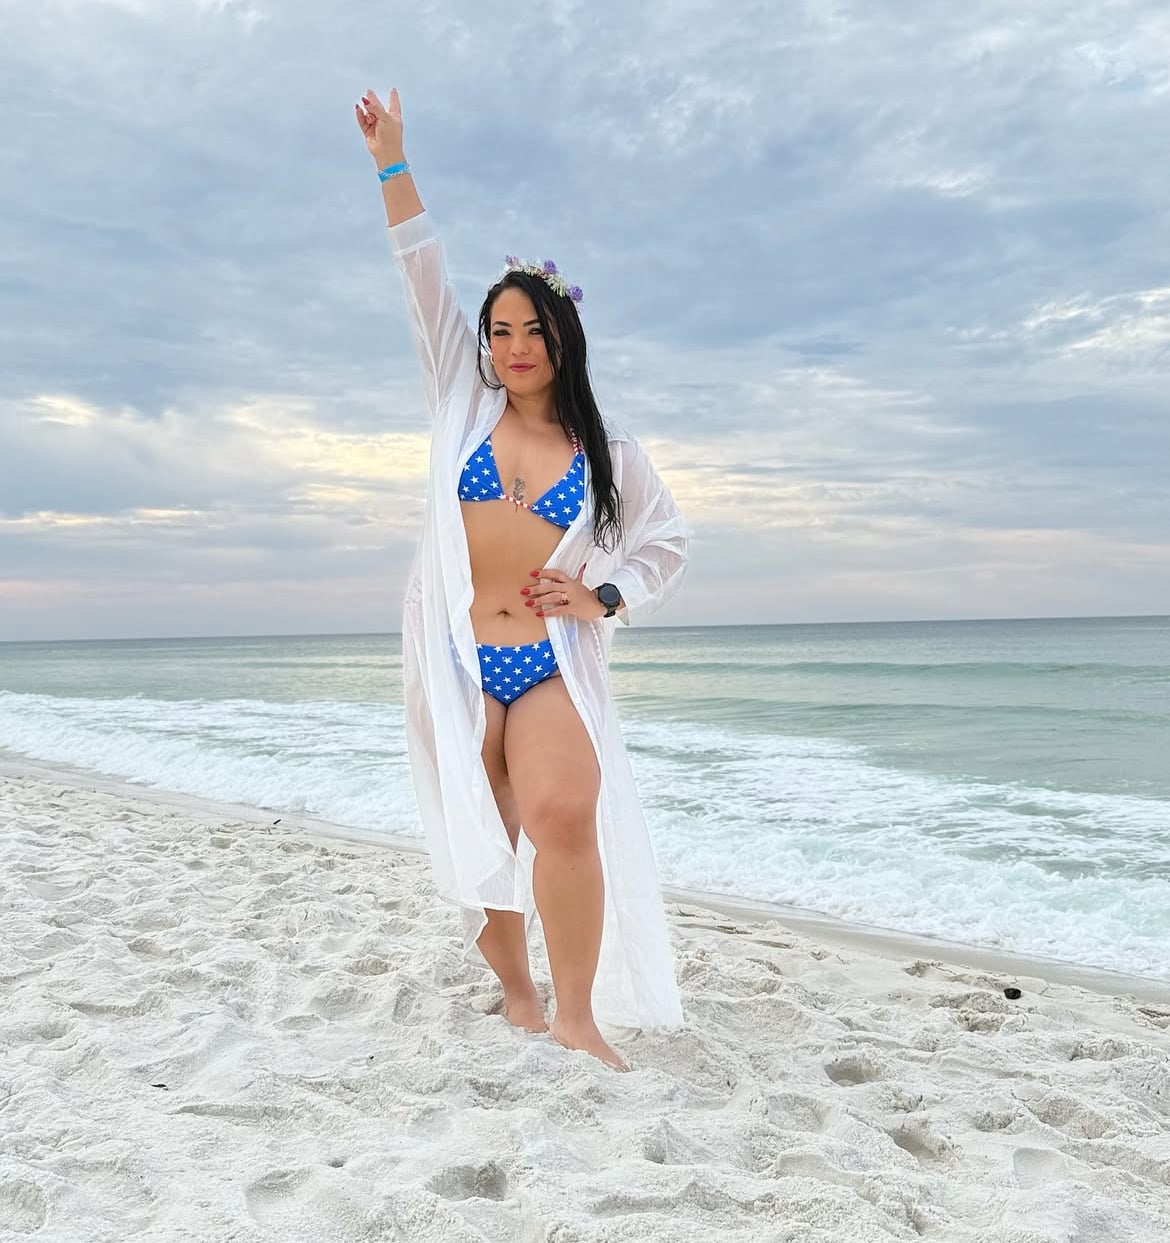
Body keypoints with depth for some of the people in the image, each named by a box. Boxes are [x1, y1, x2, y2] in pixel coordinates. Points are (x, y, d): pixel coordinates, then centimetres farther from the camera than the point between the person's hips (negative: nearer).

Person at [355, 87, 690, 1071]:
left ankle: (577, 1017, -10)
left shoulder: (609, 454, 7)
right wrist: (393, 162, -1)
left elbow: (670, 544, 17)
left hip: (552, 662, -1)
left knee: (565, 814, -23)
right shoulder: (466, 406, 8)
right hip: (455, 658, 1)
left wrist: (607, 597, 0)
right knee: (486, 837, 4)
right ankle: (517, 995, 22)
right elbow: (425, 281, 3)